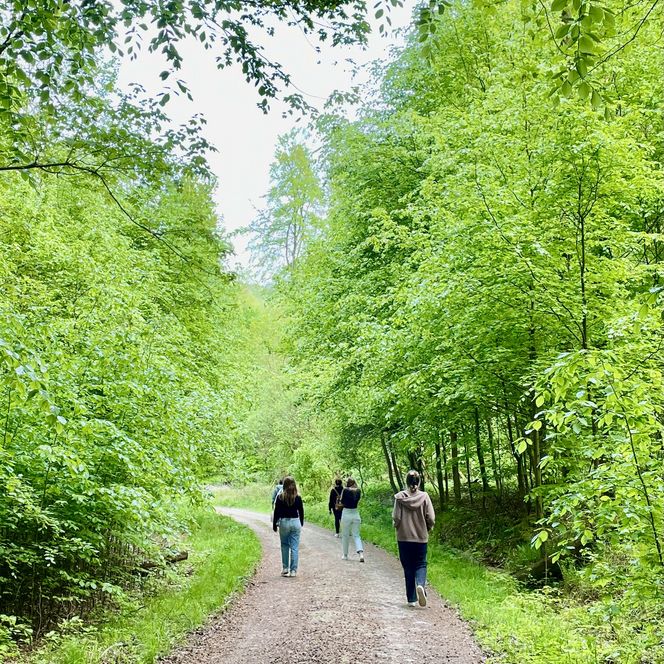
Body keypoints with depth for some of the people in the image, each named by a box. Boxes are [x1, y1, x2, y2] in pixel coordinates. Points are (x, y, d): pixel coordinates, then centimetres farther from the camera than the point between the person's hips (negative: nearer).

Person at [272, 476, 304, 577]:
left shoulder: (280, 497, -7)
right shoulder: (298, 498, -2)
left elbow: (276, 512, -3)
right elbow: (301, 512, 6)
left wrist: (274, 525, 7)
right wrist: (301, 524, 20)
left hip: (284, 522, -1)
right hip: (296, 522, 1)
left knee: (284, 546, 12)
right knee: (294, 547, 4)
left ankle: (285, 568, 16)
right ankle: (293, 570, 3)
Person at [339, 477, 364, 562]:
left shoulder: (345, 490, -12)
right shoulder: (358, 491, 1)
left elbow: (342, 503, -7)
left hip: (346, 513, -3)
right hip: (356, 513, 3)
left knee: (345, 535, 12)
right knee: (356, 535, 8)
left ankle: (345, 555, 21)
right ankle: (361, 554, -10)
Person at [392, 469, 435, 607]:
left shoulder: (400, 497, -8)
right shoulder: (424, 496, -7)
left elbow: (396, 518, -9)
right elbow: (431, 519, -7)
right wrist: (427, 529, 13)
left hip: (404, 537, 0)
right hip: (421, 537, 0)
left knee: (408, 567, 10)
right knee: (421, 564, 12)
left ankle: (411, 599, 12)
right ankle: (420, 585, -17)